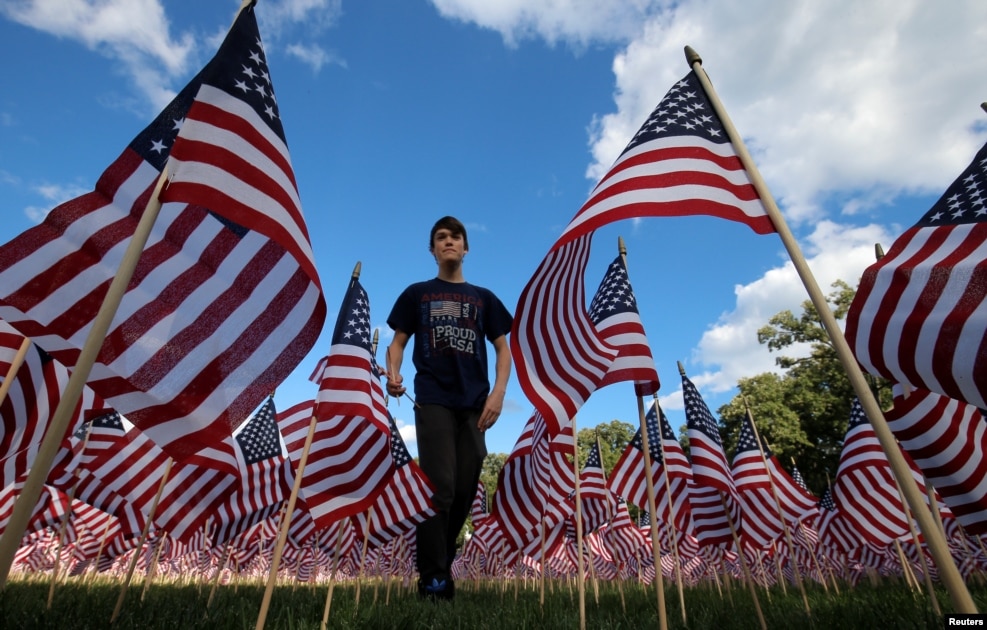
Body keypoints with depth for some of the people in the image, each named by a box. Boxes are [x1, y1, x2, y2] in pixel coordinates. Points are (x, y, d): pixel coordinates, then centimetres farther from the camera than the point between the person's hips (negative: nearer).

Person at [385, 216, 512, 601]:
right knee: (439, 488, -8)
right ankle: (433, 577, 5)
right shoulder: (417, 293, 13)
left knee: (464, 490, 6)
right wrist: (393, 374, -12)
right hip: (433, 400, -2)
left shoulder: (484, 298, 15)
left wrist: (498, 392, -4)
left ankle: (441, 565, 25)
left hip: (475, 404, 3)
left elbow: (502, 348, 12)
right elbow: (398, 341, 10)